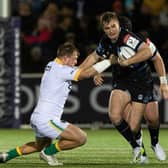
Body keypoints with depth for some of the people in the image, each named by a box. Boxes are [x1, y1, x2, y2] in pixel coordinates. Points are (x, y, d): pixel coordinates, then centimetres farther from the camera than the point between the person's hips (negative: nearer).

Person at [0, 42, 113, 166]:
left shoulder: (52, 65, 13)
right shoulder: (61, 70, -16)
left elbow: (79, 70, 22)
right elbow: (87, 73, -22)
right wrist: (109, 61, -14)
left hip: (37, 117, 10)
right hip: (47, 120, -10)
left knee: (40, 145, 36)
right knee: (81, 138, -11)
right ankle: (48, 152, 3)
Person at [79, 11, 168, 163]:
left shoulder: (127, 38, -25)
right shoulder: (106, 41, -2)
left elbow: (148, 52, -41)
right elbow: (94, 56, 18)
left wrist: (128, 62, -43)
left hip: (141, 82, -5)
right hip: (121, 81, 5)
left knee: (133, 127, -8)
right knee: (114, 116, -22)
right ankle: (136, 148, -3)